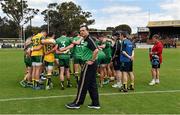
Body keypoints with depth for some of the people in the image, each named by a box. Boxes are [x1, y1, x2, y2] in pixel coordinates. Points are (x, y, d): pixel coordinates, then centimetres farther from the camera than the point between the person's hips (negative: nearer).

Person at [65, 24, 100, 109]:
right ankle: (95, 104, 17)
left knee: (82, 84, -1)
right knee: (92, 84, 12)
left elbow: (96, 50, -27)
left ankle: (77, 103, 9)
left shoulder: (89, 39, -15)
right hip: (91, 65, 10)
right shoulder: (86, 40, 13)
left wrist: (92, 60, -21)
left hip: (89, 65, -10)